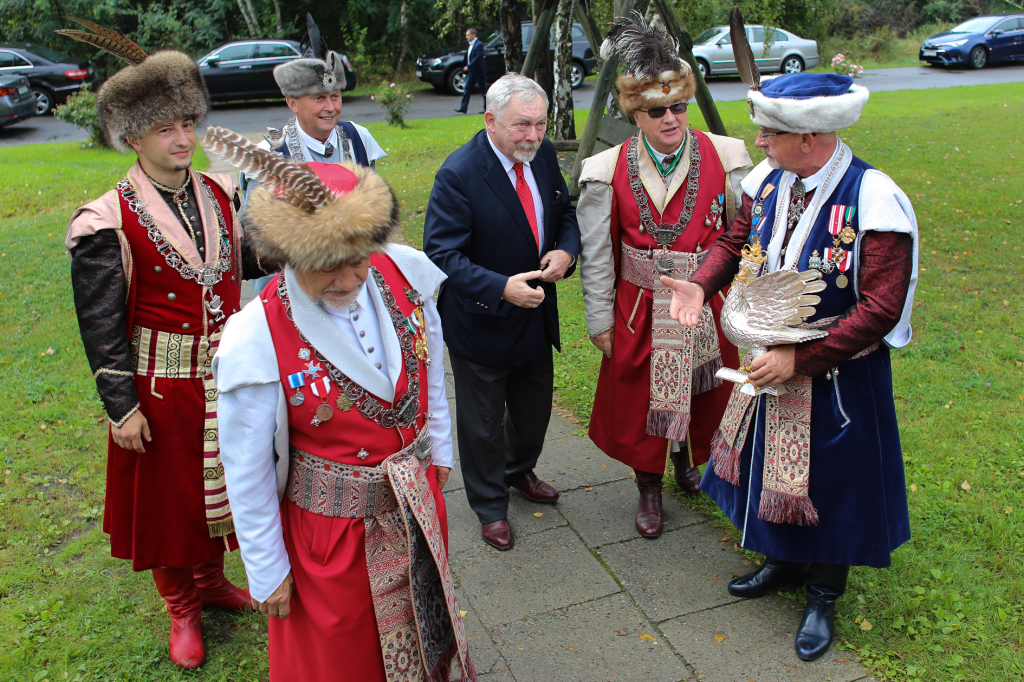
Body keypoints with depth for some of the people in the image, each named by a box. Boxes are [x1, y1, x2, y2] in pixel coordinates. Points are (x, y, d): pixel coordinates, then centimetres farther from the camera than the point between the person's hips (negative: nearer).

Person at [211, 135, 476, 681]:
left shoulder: (402, 273, -16)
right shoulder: (258, 339, -27)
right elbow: (247, 471, -15)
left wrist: (439, 447, 14)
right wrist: (266, 570, -6)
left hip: (417, 501, 4)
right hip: (331, 523, -4)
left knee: (423, 633, 30)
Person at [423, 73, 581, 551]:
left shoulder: (543, 155, -4)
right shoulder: (459, 174, -25)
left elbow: (564, 212, 9)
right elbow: (441, 253, -26)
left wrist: (566, 250, -14)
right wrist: (501, 288, -37)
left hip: (536, 314, 7)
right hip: (481, 321, -6)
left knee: (535, 405, 25)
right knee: (483, 421, 13)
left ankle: (520, 470, 55)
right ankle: (490, 506, 36)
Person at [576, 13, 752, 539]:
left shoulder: (724, 157, -6)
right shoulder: (607, 172, -7)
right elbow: (597, 256, -2)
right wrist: (600, 321, 0)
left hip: (708, 306, 1)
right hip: (642, 311, -1)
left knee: (706, 395, 18)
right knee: (642, 400, 12)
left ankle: (690, 462, 49)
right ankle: (649, 489, 36)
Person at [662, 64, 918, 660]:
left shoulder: (873, 200, -25)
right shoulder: (770, 180, -6)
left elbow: (880, 310, -25)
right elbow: (737, 239, 10)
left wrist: (799, 359, -25)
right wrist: (702, 286, -10)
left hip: (837, 374, -6)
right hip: (770, 360, 6)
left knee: (828, 479, 11)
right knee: (772, 465, 21)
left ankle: (824, 595, 35)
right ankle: (785, 561, 47)